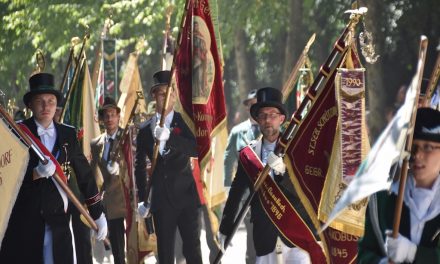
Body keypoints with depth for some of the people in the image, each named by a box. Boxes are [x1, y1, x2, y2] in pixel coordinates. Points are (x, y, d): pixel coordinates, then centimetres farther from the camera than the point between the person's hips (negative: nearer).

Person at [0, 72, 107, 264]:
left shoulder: (68, 134, 9)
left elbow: (84, 174, 11)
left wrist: (97, 214, 9)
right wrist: (35, 173, -24)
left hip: (57, 218, 3)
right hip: (23, 218, -3)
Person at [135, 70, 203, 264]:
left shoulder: (185, 122, 1)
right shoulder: (145, 129, 8)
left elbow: (198, 149, -17)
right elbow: (140, 166, 16)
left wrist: (169, 137, -30)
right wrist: (142, 199, 14)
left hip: (186, 196, -2)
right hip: (161, 199, 2)